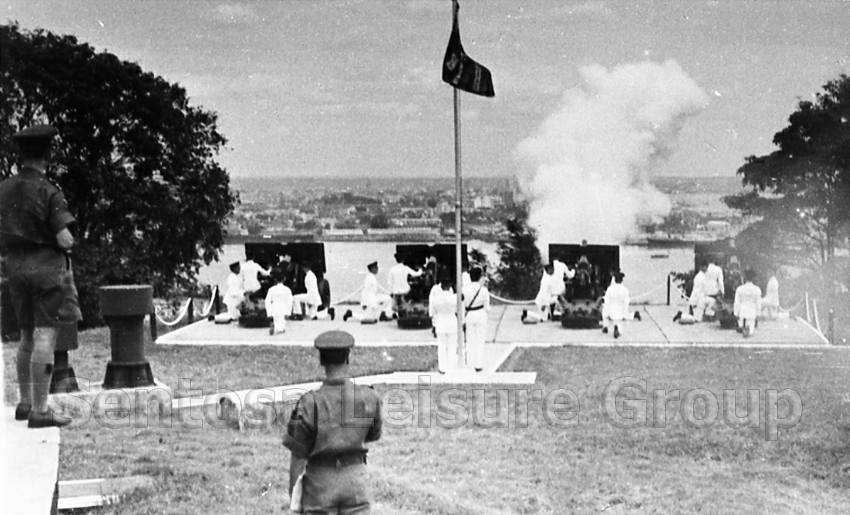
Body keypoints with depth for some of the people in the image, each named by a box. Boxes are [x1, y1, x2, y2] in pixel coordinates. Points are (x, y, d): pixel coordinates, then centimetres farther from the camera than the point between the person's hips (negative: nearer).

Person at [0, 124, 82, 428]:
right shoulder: (49, 193, -13)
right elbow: (65, 240, -18)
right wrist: (67, 242, 2)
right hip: (48, 267, -7)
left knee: (28, 337, 19)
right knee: (45, 338, -7)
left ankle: (25, 403, 27)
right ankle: (40, 411, -8)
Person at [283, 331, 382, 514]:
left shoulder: (310, 404, -17)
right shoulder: (368, 398, -9)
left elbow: (297, 454, -10)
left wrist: (293, 493, 1)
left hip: (321, 480, -2)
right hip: (354, 476, 2)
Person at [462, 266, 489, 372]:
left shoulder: (464, 289, -8)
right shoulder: (483, 289, -12)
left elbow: (462, 305, -4)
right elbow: (487, 307, -6)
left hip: (469, 316, 1)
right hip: (481, 316, -1)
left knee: (470, 341, 11)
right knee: (480, 341, 7)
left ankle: (470, 364, 11)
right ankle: (478, 365, 6)